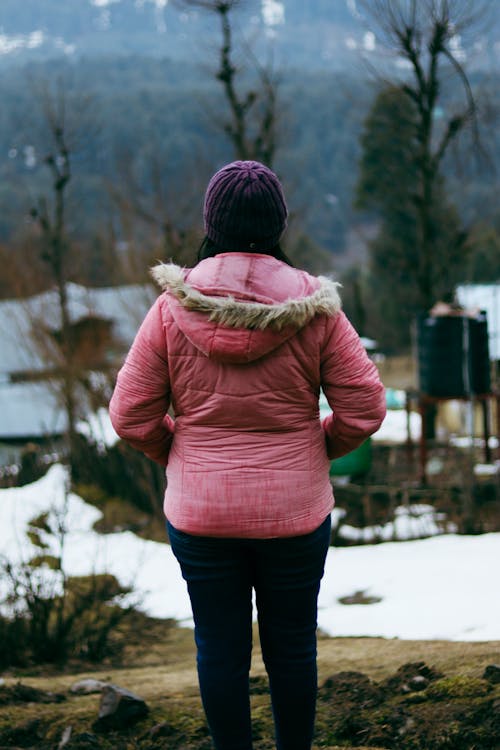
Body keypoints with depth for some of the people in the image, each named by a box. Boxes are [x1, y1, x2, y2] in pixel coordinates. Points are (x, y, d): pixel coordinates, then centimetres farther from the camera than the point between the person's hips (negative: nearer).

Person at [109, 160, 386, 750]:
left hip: (200, 514, 0)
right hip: (295, 511, 0)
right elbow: (364, 408, -8)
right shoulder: (313, 308, -11)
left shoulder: (172, 308, -10)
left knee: (220, 649, 13)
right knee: (293, 646, 15)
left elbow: (131, 417, -6)